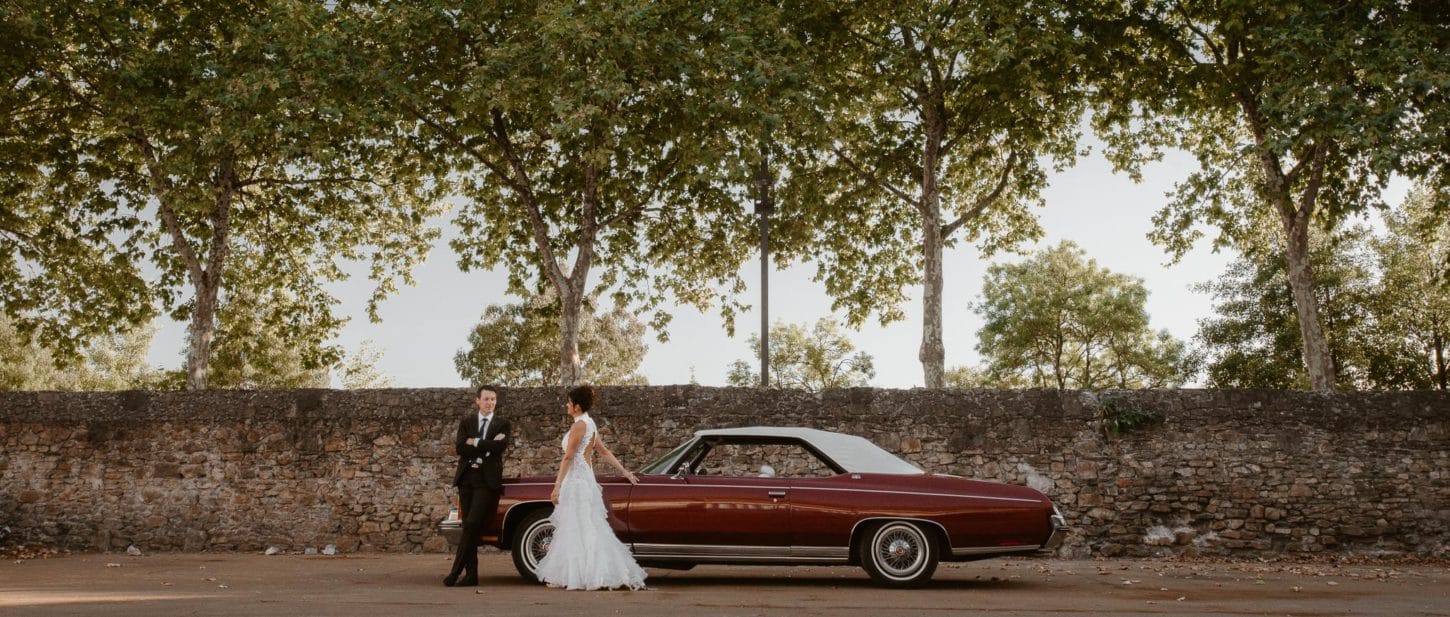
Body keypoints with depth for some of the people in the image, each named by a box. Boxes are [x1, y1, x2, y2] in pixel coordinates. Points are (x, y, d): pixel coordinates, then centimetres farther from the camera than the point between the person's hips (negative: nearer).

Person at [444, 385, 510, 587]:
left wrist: (474, 442, -6)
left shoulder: (503, 424, 6)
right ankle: (471, 574, 8)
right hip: (467, 479, 3)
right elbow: (460, 447, -4)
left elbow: (500, 447, -11)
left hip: (488, 480, -3)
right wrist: (487, 445, -11)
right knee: (469, 527, 4)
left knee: (472, 525, -14)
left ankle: (456, 571, -10)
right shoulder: (466, 422, 12)